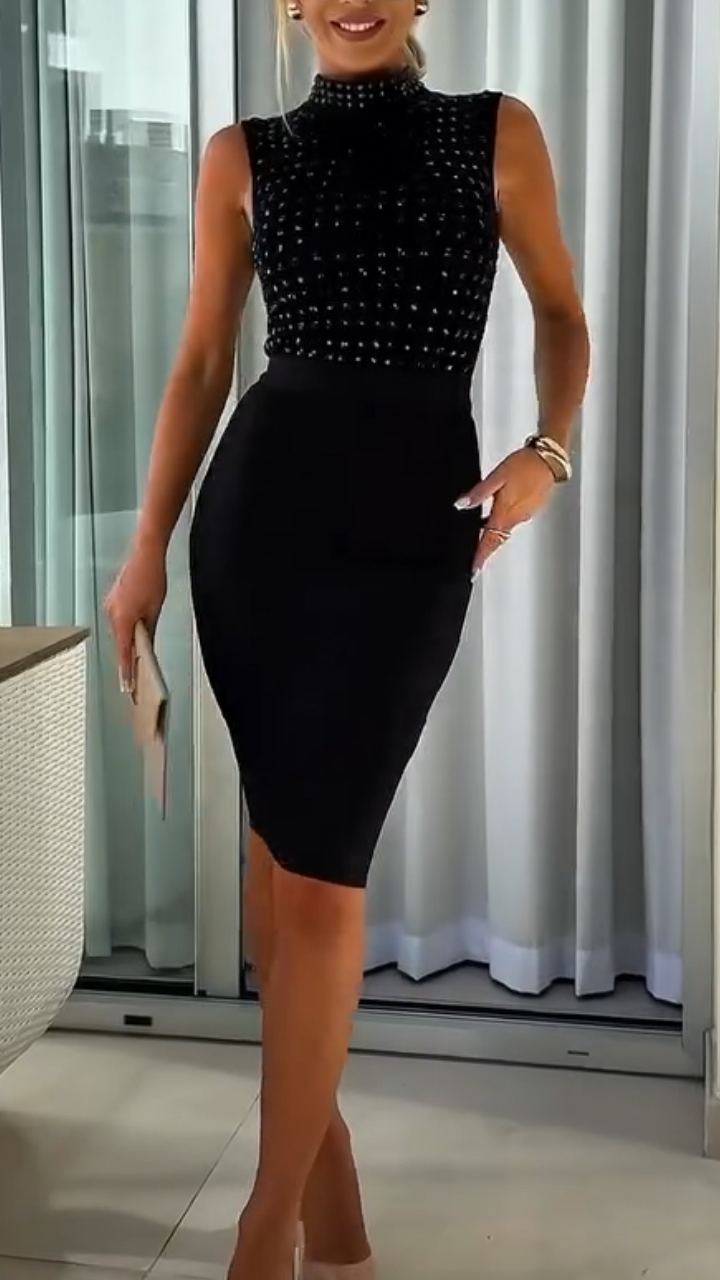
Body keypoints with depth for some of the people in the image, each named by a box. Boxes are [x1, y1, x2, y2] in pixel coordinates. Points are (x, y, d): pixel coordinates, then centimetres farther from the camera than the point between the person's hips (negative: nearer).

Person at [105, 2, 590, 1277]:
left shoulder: (498, 135, 7)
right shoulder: (244, 157, 10)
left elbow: (561, 313, 15)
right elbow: (202, 361, 12)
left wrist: (546, 452, -4)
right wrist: (148, 546, 7)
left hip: (410, 521, -2)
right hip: (259, 505, 3)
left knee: (320, 867, -6)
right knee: (280, 840, 6)